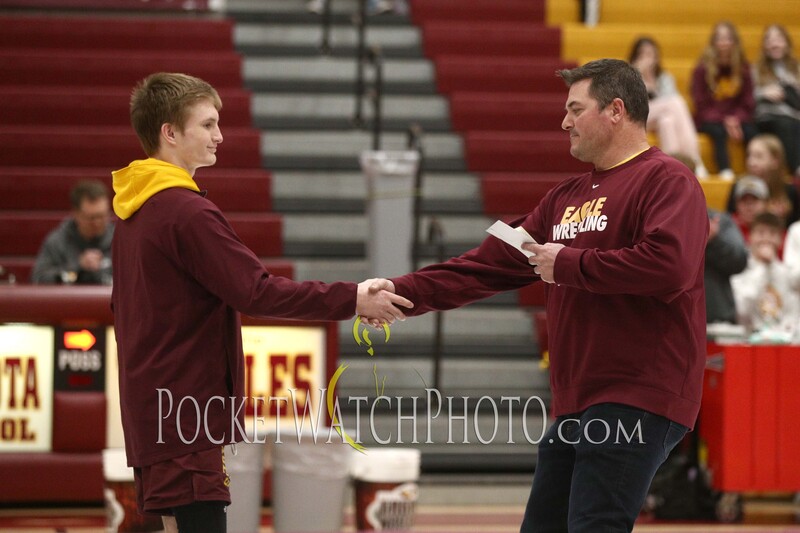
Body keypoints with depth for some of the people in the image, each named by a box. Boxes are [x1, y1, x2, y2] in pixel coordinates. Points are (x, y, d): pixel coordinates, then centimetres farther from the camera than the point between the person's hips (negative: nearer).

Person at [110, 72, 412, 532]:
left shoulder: (134, 210, 13)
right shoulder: (187, 212, -17)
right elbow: (258, 292, -20)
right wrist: (351, 300, -16)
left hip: (151, 406, 10)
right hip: (188, 414, -10)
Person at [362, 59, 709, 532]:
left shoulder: (667, 181, -6)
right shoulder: (566, 197, 20)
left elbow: (667, 265, -23)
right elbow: (490, 264, 21)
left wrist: (568, 263, -12)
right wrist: (404, 293, 13)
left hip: (636, 401, -9)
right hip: (577, 403, 9)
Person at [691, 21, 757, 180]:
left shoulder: (742, 68, 6)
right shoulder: (702, 69, -2)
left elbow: (748, 103, 5)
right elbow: (701, 104, -5)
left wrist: (736, 119, -16)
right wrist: (724, 121, -18)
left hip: (736, 118, 3)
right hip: (709, 120, -3)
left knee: (751, 131, -29)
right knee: (718, 131, -36)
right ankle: (725, 171, -48)